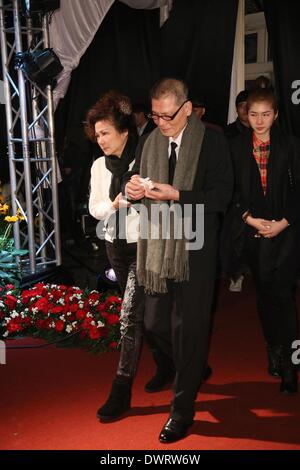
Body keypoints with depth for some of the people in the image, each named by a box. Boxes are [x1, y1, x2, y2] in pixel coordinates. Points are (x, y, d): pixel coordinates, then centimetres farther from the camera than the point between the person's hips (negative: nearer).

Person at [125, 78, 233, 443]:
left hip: (194, 251, -5)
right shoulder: (150, 143, 9)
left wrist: (177, 195, -21)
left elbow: (221, 196, -12)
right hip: (156, 248, 5)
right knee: (155, 324, 11)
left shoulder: (212, 142, -6)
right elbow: (139, 191, 16)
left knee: (188, 328, 2)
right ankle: (193, 371, 41)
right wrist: (134, 190, -7)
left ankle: (183, 409, 19)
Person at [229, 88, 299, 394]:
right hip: (252, 229, 2)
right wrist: (250, 219, -8)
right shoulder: (237, 147, 4)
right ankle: (273, 353, 25)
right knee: (263, 294, 10)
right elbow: (232, 190, 3)